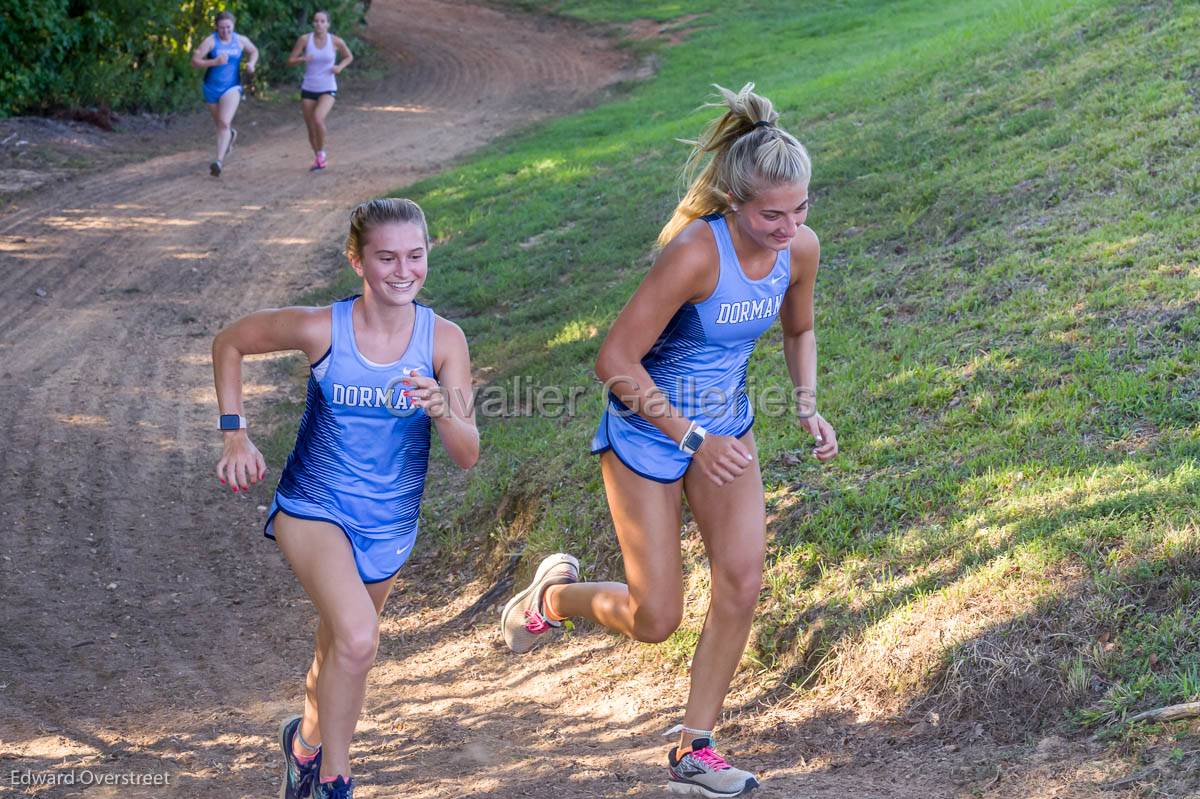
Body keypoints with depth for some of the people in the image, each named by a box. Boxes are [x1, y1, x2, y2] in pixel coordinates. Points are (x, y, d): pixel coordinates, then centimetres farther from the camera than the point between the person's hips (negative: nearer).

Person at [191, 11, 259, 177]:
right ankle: (230, 134, 56)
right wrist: (214, 62, -27)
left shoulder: (240, 40, -1)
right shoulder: (210, 40, -11)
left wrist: (251, 63, -1)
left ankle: (219, 162, -25)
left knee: (224, 122, -21)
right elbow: (195, 62, -14)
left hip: (232, 87, -1)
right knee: (220, 124, 19)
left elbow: (254, 51, 19)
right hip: (212, 88, 1)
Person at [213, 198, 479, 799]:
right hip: (313, 508, -3)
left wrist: (441, 410, -35)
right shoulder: (320, 329, -18)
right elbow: (229, 343, -1)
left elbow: (468, 457, -14)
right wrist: (235, 435, -7)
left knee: (338, 656, 22)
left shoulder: (443, 340, -14)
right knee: (358, 640, -27)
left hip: (389, 526, 3)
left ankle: (307, 741, 54)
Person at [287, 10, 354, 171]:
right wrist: (302, 59, -23)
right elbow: (291, 61, -2)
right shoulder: (305, 39, -7)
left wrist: (340, 67, -9)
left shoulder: (336, 41, -7)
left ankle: (321, 153, -3)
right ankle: (317, 158, 33)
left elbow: (349, 56, 11)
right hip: (308, 89, 2)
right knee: (311, 128, 8)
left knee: (318, 119, -27)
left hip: (328, 89, -2)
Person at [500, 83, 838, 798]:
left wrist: (809, 407, -7)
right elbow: (616, 360, -27)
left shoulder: (800, 248, -12)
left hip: (725, 427, 5)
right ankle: (555, 593, 33)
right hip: (648, 430, -5)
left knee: (743, 581, -7)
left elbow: (799, 331, 10)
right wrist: (694, 439, -26)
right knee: (655, 621, 0)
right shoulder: (695, 252, -31)